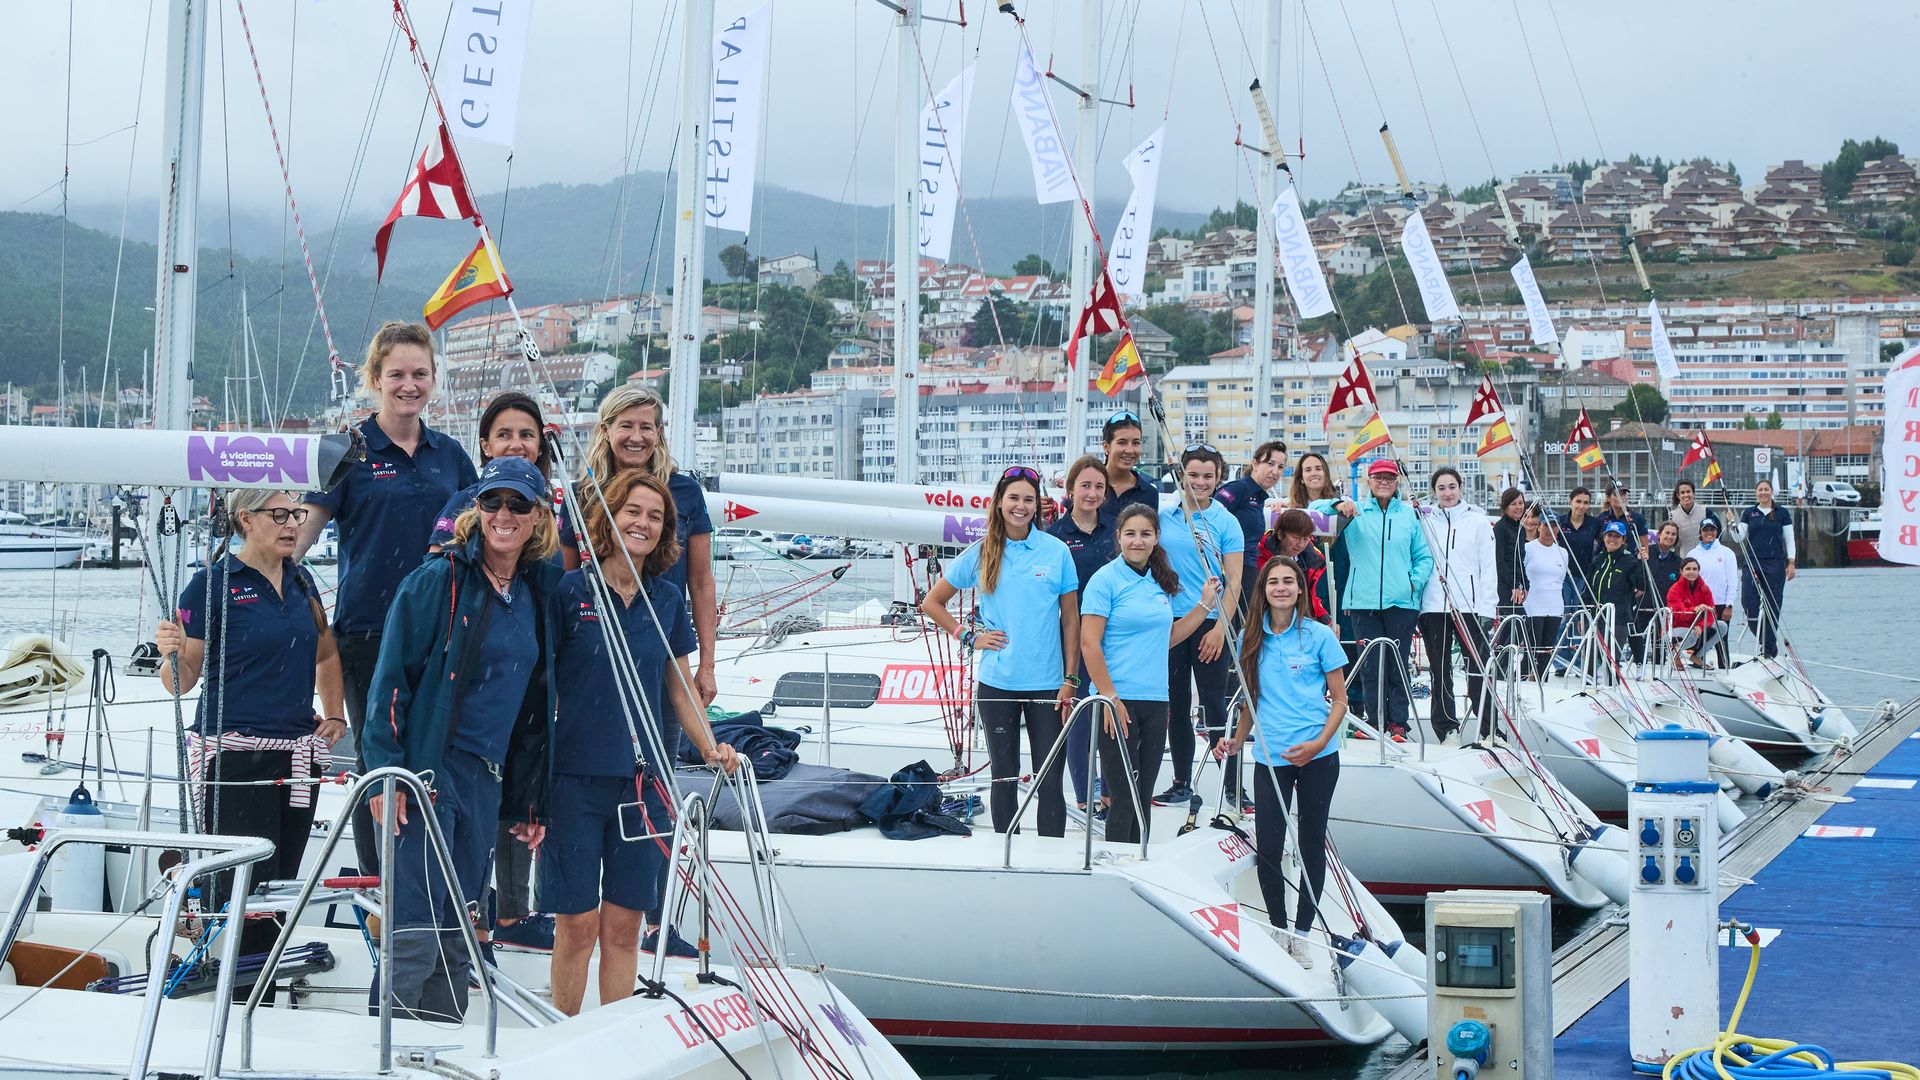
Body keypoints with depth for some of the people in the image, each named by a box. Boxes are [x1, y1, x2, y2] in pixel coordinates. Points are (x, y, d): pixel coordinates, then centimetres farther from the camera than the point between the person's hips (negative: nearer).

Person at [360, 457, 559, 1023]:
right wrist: (386, 771, -15)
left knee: (456, 938, 10)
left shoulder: (538, 594, 14)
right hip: (425, 773, -6)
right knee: (415, 933, -11)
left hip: (486, 781, 6)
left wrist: (529, 800, 18)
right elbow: (392, 676, -8)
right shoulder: (437, 581, -5)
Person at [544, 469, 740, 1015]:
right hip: (576, 772, -3)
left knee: (624, 924, 7)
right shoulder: (571, 591, -4)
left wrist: (710, 747, 2)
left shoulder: (667, 599, 8)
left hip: (643, 779, 3)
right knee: (579, 922, -2)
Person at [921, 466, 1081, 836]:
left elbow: (1070, 618, 4)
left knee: (1050, 780, -2)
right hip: (997, 682, 1)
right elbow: (932, 603, 12)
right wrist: (969, 636, 1)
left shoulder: (1056, 552, 0)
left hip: (1047, 683, -1)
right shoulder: (981, 554, 3)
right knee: (1004, 777, 8)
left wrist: (1070, 680, -1)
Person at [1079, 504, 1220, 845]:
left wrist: (1206, 604, 15)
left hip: (1155, 701, 6)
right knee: (1124, 798, -5)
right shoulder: (1106, 579, -7)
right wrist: (1110, 698, -17)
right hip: (1118, 702, -6)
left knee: (1143, 798, 10)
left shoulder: (1160, 581, 13)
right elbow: (1089, 644, -12)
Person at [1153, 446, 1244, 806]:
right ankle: (1181, 784, 18)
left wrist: (1220, 628, -11)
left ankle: (1234, 786, 3)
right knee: (1176, 706, 9)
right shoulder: (1163, 518, 6)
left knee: (1214, 705, -3)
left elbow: (1233, 582, -4)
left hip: (1210, 625, -3)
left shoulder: (1225, 522, -1)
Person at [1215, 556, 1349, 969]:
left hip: (1317, 758, -2)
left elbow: (1339, 699, 1)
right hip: (1269, 757, 2)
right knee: (1267, 849, -3)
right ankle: (1278, 930, 15)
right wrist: (1236, 740, 6)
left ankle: (1302, 935, 16)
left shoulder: (1319, 636, -2)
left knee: (1312, 844, 5)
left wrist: (1319, 742, -13)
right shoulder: (1252, 640, 8)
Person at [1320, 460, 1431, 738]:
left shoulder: (1410, 514, 11)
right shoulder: (1354, 512, 9)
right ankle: (1375, 721, 8)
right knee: (1370, 666, 0)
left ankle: (1398, 722, 5)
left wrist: (1416, 581, -1)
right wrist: (1337, 506, -17)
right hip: (1364, 601, 0)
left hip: (1402, 601, 0)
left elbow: (1424, 556, 16)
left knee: (1399, 666, -1)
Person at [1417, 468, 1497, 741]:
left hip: (1470, 606, -2)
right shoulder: (1425, 521, 10)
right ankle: (1447, 729, 11)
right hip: (1433, 605, 2)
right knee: (1440, 670, 5)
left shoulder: (1478, 521, 5)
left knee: (1478, 667, -6)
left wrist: (1487, 606, -4)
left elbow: (1488, 566, 4)